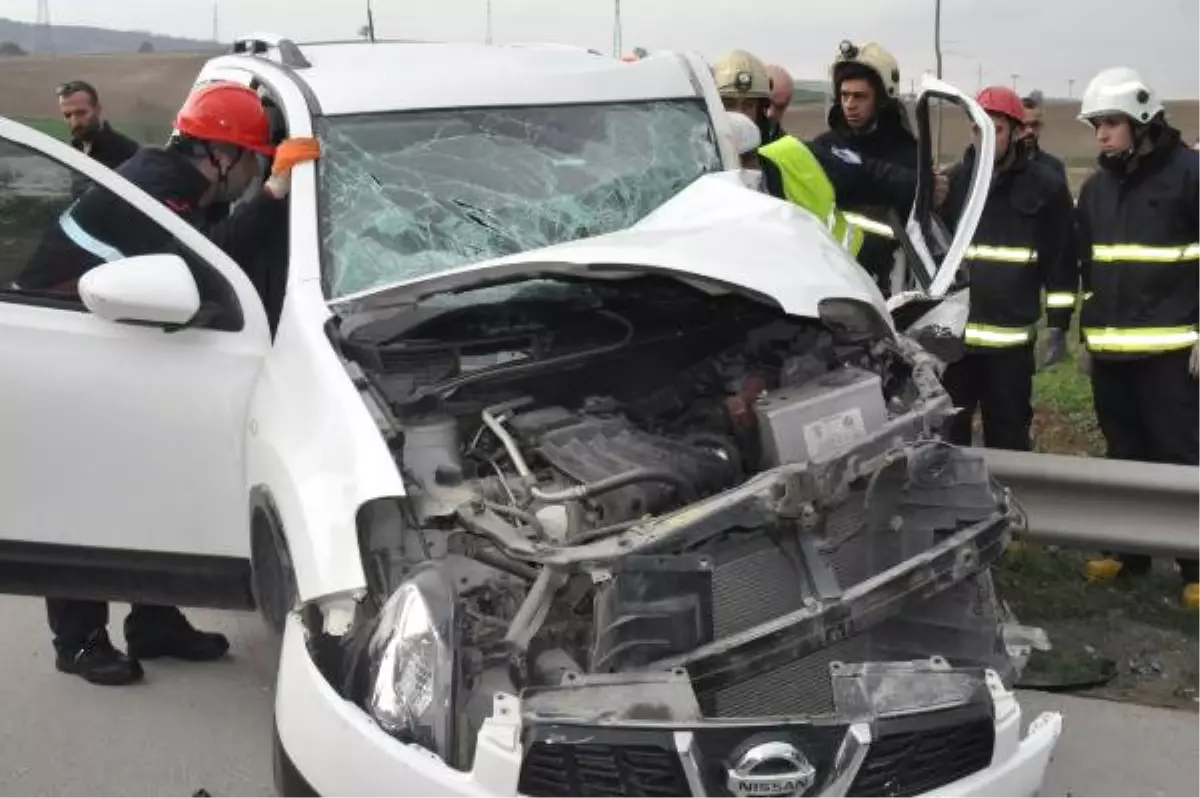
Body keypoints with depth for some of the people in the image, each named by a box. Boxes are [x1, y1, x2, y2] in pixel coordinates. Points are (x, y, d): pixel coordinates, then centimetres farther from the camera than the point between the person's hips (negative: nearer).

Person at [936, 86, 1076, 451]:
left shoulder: (1046, 186, 0)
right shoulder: (954, 180, 8)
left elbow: (1061, 261, 2)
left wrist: (1057, 325, -2)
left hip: (1011, 337, -2)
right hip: (951, 333, 3)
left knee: (1008, 435, 7)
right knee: (946, 432, 9)